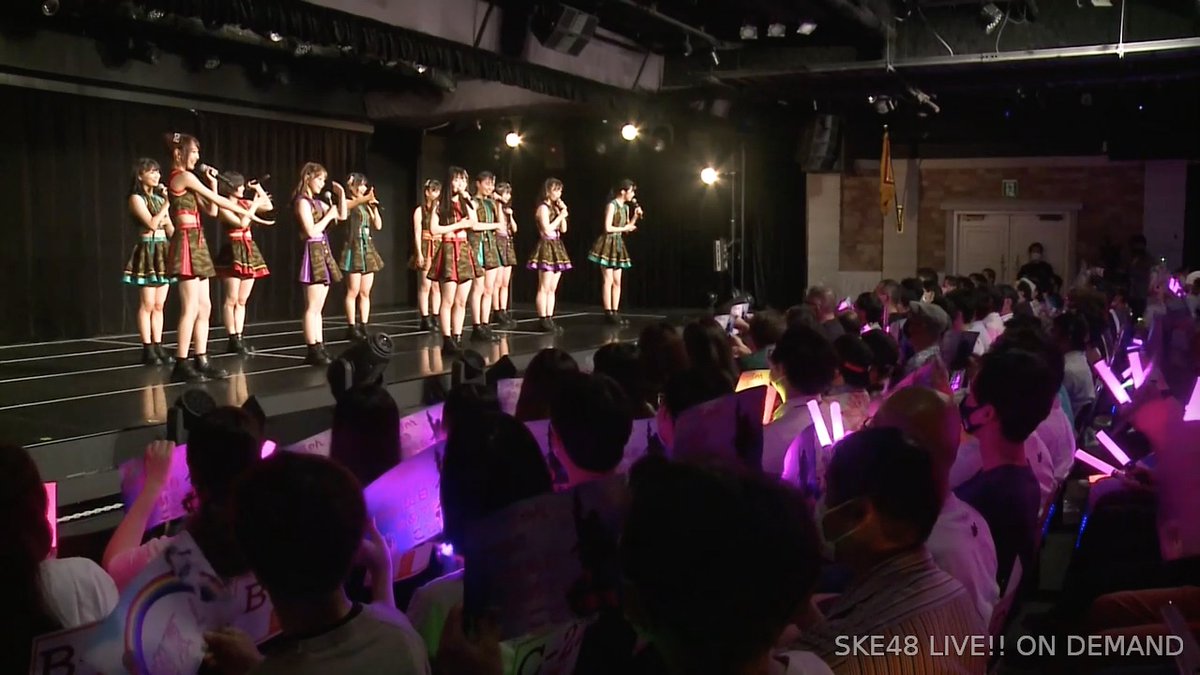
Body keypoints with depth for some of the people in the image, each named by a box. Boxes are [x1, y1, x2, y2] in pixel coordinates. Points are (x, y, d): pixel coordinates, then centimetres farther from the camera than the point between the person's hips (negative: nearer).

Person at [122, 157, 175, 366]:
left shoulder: (160, 198, 15)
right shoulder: (136, 198, -5)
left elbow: (170, 230, 17)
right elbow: (151, 224, -17)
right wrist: (168, 204, -16)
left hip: (164, 251, 7)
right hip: (148, 251, -7)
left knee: (159, 305, 7)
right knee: (147, 305, -4)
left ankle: (158, 347, 9)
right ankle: (148, 350, -1)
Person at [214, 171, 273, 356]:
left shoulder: (244, 203, 13)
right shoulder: (223, 207, -7)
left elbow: (269, 206, 18)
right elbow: (241, 223, -18)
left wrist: (258, 188, 9)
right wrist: (254, 205, -10)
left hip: (249, 251, 8)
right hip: (234, 252, -8)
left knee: (242, 300, 9)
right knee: (231, 300, -4)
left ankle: (239, 339, 12)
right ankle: (233, 341, -1)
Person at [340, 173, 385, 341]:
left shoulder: (366, 206, 16)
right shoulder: (348, 203, -3)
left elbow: (378, 226, 11)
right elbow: (353, 203, -29)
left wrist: (374, 206, 1)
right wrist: (368, 198, -47)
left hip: (368, 248, 7)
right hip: (354, 248, -7)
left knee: (365, 292, 6)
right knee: (353, 291, -5)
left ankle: (363, 327, 10)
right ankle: (352, 328, -1)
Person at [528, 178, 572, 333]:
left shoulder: (556, 208, 16)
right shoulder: (543, 208, -9)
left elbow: (563, 230, 14)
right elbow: (547, 229, -18)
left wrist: (563, 212, 4)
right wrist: (560, 216, -11)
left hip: (556, 248, 9)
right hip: (546, 247, -9)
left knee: (552, 289, 8)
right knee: (544, 288, -7)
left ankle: (549, 319, 10)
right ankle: (543, 321, -6)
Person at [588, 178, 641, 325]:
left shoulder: (626, 207, 13)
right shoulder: (612, 205, -13)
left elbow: (627, 227, 19)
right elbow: (608, 228, -19)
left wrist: (635, 216, 5)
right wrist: (624, 228, -9)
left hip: (618, 245, 9)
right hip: (608, 244, -9)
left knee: (617, 281, 7)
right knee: (608, 280, -6)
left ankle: (615, 312, 11)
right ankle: (608, 313, -3)